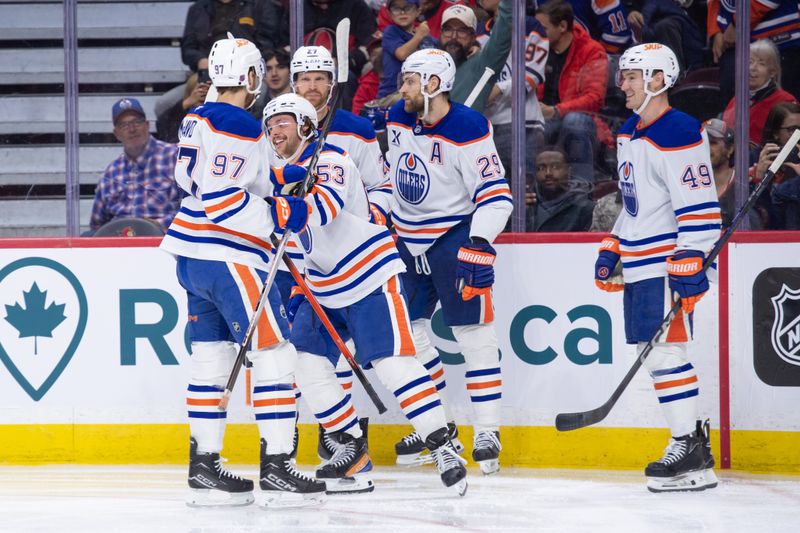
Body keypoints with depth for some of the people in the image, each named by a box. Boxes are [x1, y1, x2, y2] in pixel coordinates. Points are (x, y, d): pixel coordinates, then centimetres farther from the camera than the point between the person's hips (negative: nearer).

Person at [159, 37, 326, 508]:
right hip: (229, 257, -10)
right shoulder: (240, 127, -17)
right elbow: (219, 197, -24)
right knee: (275, 354, -7)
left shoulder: (198, 120, 12)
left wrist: (270, 183, 26)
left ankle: (204, 465, 15)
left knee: (212, 355, 13)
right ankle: (276, 468, -10)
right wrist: (279, 215, -20)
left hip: (194, 255, 10)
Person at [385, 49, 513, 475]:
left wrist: (478, 247, -32)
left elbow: (496, 196, -23)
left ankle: (487, 431, -2)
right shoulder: (397, 119, 1)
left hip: (454, 237, -7)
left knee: (472, 331, -7)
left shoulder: (468, 131, -21)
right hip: (407, 239, 7)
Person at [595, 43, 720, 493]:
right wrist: (612, 249, 23)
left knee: (665, 351, -12)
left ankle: (691, 452, -10)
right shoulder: (629, 133, 16)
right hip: (639, 266, 10)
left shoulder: (679, 135, -15)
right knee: (653, 352, 10)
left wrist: (690, 265, -24)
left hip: (668, 265, -10)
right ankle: (693, 437, 17)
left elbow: (700, 208, -20)